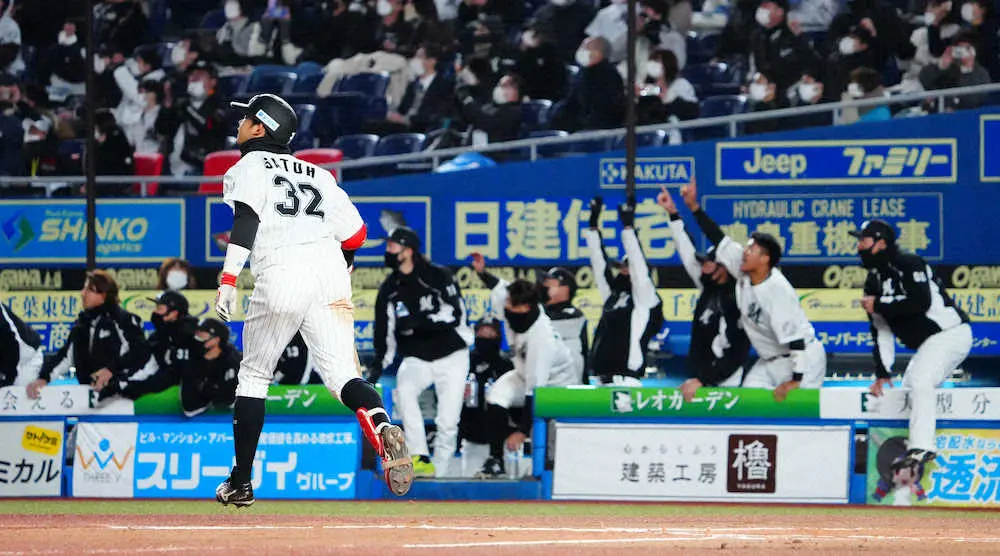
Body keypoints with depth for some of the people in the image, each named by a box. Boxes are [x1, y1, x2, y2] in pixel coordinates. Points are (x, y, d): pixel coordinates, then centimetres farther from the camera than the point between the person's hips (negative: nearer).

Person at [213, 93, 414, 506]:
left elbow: (245, 219, -9)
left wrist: (229, 279, -18)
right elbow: (355, 233, 20)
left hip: (281, 274, -4)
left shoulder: (249, 166, 10)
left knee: (253, 377, 12)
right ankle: (381, 426, -38)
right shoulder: (316, 174, 26)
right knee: (341, 374, -5)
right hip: (331, 268, 4)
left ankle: (240, 482, 14)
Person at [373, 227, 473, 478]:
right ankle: (421, 459, -32)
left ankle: (440, 475, 6)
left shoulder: (439, 277, -10)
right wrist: (378, 368, -2)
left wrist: (417, 321, -27)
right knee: (404, 390, -29)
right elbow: (384, 332, 8)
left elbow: (454, 315, -18)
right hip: (416, 360, 3)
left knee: (448, 422, -9)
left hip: (451, 357, -3)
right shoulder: (389, 289, 5)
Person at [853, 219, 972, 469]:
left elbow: (921, 302, -28)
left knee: (920, 381, -26)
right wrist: (882, 373, 4)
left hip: (951, 333, -10)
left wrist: (878, 305, -18)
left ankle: (922, 447, -33)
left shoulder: (908, 264, -14)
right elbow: (881, 329, 12)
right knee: (909, 386, 13)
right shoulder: (874, 280, 12)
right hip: (928, 343, 10)